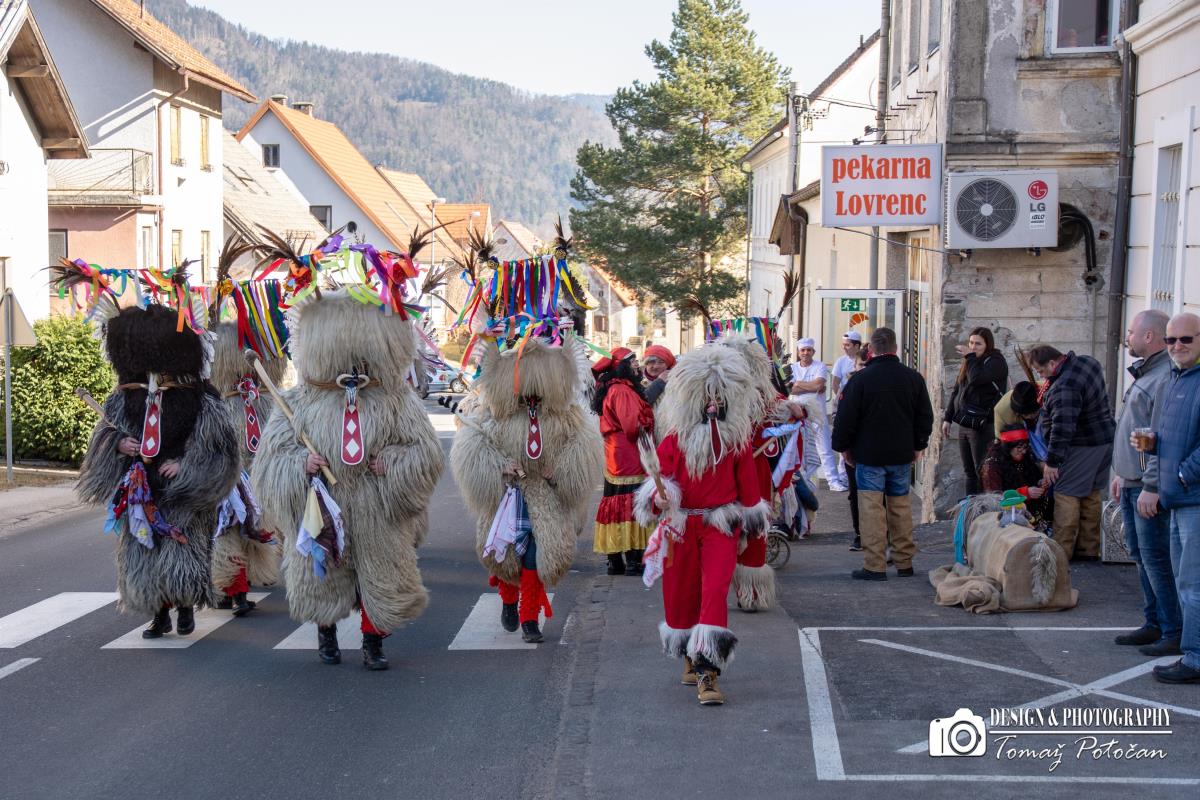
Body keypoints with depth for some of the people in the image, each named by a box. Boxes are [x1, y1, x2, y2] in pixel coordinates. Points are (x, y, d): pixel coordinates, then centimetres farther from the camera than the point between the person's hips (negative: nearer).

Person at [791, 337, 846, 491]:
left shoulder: (820, 367, -1)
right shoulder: (793, 368, 6)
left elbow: (818, 384, -18)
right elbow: (791, 390, -8)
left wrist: (799, 383, -7)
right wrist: (812, 387, -12)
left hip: (818, 413, -2)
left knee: (825, 449, -4)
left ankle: (834, 480, -4)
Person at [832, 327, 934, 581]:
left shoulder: (860, 379, -10)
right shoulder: (913, 377, 3)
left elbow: (845, 419, -7)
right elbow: (925, 417, 11)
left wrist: (844, 447, 6)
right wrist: (918, 445, 22)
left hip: (869, 455, -4)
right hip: (902, 455, 4)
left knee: (871, 509, -2)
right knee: (901, 507, 12)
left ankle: (875, 566, -4)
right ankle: (905, 562, 16)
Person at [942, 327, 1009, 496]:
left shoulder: (996, 362, -8)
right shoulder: (969, 363, 16)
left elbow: (976, 379, -27)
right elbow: (956, 392, 19)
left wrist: (970, 358, -11)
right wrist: (948, 418, 14)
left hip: (982, 426, -8)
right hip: (964, 424, 8)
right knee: (969, 473, 12)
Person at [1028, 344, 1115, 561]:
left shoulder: (1064, 388, -27)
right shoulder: (1087, 362, 3)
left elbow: (1062, 428, -29)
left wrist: (1052, 461, -24)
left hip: (1082, 446, -10)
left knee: (1066, 495, -5)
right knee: (1091, 495, 15)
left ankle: (1061, 553, -4)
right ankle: (1089, 551, 22)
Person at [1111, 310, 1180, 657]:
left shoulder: (1166, 378, -18)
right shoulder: (1144, 374, 16)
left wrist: (1152, 487, -25)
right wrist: (1121, 474, 24)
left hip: (1149, 486, -11)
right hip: (1132, 483, 11)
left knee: (1156, 559, -8)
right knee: (1141, 556, 15)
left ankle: (1175, 634, -3)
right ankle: (1154, 623, 24)